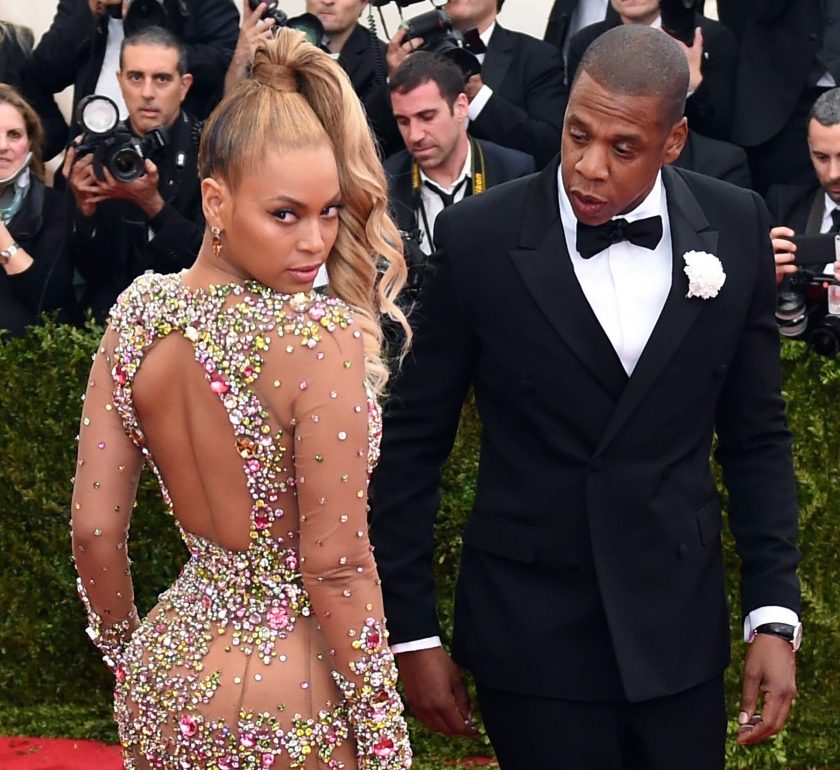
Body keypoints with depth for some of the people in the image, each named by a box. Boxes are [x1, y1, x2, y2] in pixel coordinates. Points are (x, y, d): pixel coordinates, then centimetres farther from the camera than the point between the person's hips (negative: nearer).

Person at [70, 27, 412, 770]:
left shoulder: (137, 313, -5)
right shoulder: (319, 334, -21)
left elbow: (94, 529, 0)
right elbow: (335, 567, -19)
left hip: (162, 689, 6)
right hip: (287, 709, -6)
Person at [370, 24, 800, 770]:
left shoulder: (735, 228, -3)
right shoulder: (480, 238, -11)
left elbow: (756, 434, 5)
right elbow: (412, 442, -3)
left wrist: (775, 614, -1)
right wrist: (412, 631, -2)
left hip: (679, 624, 2)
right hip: (532, 631, -2)